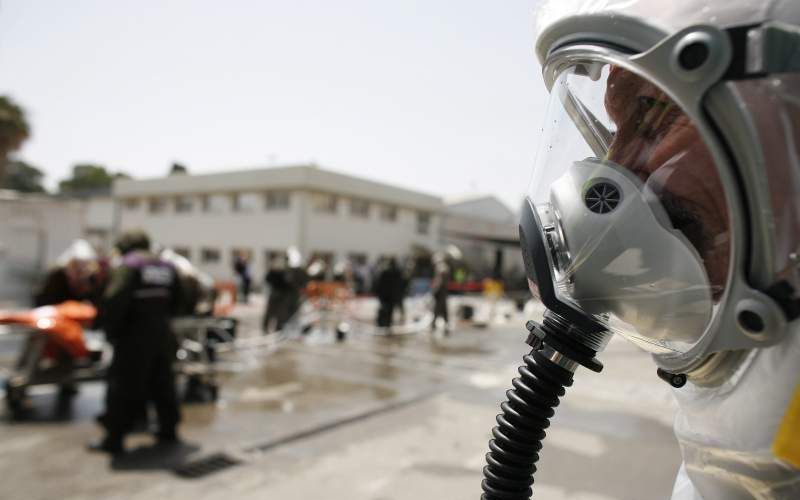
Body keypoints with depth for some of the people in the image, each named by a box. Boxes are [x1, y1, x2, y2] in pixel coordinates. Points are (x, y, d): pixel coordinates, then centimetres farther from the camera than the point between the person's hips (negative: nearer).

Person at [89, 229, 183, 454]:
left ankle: (114, 438, 5)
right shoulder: (167, 267, 11)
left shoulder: (128, 266, -9)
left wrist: (111, 328, -10)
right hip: (162, 334, 7)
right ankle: (168, 430, 24)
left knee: (124, 387, 1)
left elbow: (114, 300, -22)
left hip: (135, 336, -7)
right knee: (162, 383, 16)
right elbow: (176, 302, 14)